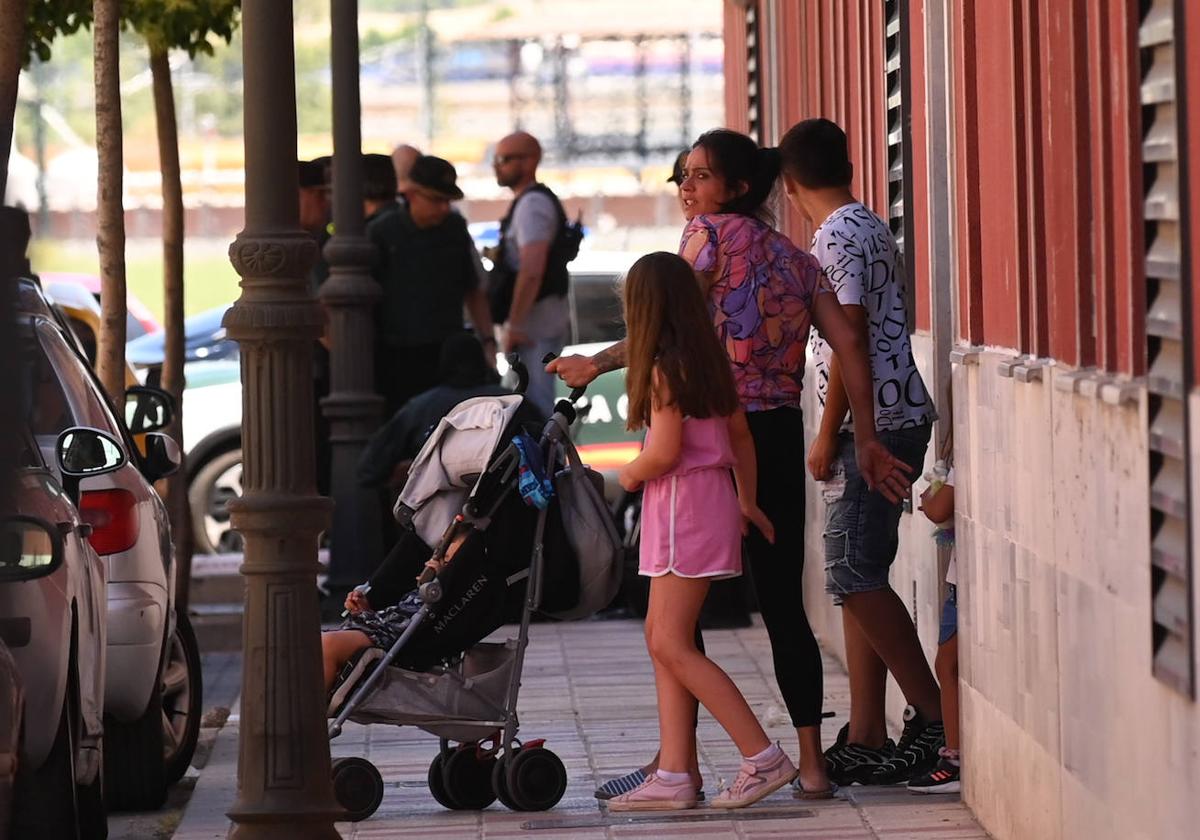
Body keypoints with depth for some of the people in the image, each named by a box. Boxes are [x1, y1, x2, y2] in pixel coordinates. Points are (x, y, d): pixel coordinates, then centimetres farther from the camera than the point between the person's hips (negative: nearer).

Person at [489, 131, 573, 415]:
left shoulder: (532, 203, -14)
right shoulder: (542, 199, 18)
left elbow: (532, 269, -24)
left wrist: (514, 324, -23)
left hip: (532, 326, -11)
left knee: (534, 406, -11)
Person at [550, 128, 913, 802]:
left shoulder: (711, 233, -3)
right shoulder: (797, 258, 15)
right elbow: (850, 346, 6)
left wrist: (596, 364, -4)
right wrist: (866, 440, 6)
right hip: (780, 437, 6)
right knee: (783, 602, 9)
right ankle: (812, 764, 4)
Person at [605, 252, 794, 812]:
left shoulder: (663, 368, -14)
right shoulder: (708, 360, 12)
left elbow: (664, 452, -20)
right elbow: (740, 435, 17)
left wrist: (629, 474, -1)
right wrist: (746, 502, 23)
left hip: (684, 501, -9)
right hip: (712, 493, 10)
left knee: (672, 644, -9)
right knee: (662, 637, 10)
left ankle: (763, 758, -12)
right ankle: (673, 775, 7)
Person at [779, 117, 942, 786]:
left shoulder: (838, 236, -11)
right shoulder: (873, 229, 19)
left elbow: (850, 338, -17)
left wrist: (828, 436, -12)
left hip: (874, 424, -10)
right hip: (892, 422, 10)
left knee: (855, 576, -11)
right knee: (858, 578, 8)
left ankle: (936, 717, -9)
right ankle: (867, 741, 7)